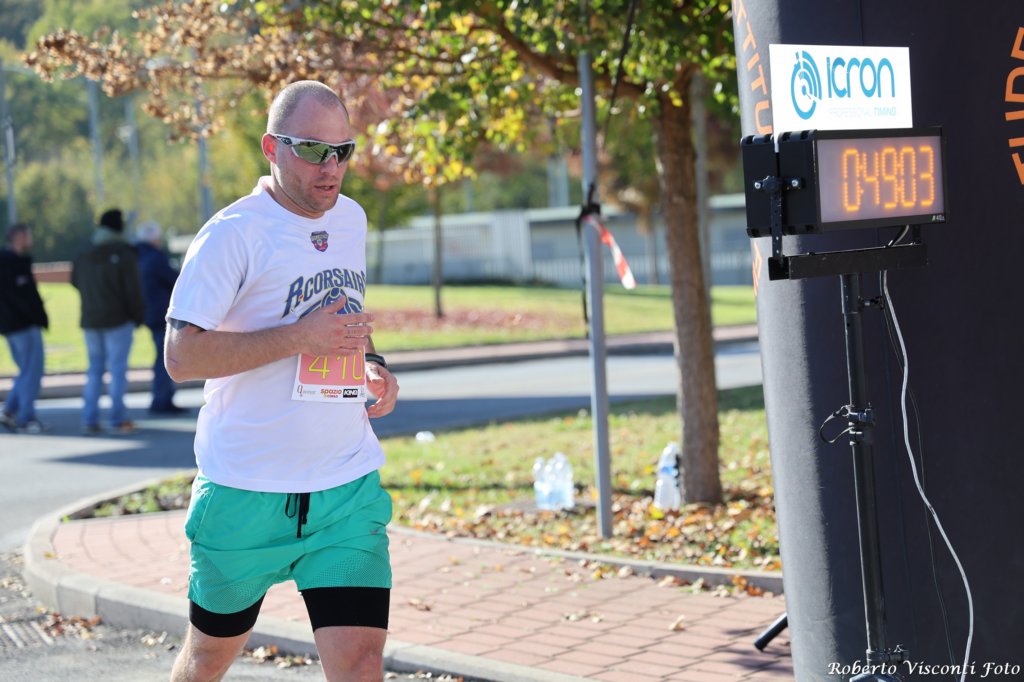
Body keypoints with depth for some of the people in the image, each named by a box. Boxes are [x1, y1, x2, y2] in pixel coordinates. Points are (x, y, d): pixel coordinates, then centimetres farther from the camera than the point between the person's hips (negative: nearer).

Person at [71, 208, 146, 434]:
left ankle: (90, 419, 7)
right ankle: (118, 419, -3)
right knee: (118, 368, -2)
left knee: (95, 369, 11)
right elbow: (133, 291, -12)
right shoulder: (124, 255, -11)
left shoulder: (83, 257, 7)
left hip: (90, 321, 5)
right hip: (118, 320, -5)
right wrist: (138, 315, -1)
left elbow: (76, 282, 18)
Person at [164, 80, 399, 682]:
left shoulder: (352, 220, 9)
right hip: (247, 490, -4)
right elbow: (181, 356, -17)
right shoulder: (234, 233, -12)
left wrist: (372, 364, 7)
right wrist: (300, 337, -23)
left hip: (349, 486, 4)